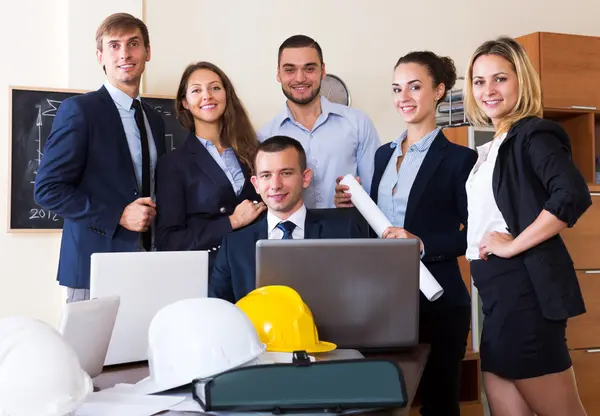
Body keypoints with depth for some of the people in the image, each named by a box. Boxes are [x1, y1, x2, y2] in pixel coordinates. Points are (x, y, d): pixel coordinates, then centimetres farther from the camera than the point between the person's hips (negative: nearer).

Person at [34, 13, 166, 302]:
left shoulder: (155, 120, 13)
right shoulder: (79, 110, -6)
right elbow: (47, 189, -11)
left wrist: (157, 215, 2)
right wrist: (118, 216, -16)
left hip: (149, 263, 6)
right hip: (96, 266, -5)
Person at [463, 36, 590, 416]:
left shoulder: (533, 133, -8)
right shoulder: (493, 148, 19)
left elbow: (573, 195, -24)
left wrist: (514, 245, -19)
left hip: (524, 287, -9)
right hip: (500, 291, 9)